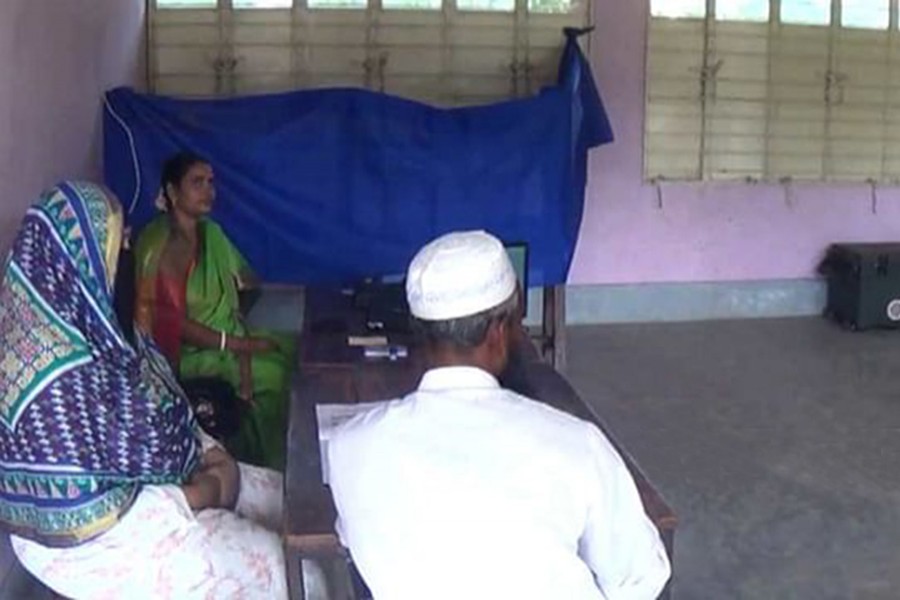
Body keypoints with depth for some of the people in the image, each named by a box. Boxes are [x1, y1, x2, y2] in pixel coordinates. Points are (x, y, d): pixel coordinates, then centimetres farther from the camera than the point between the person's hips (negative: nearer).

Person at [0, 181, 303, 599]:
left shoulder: (79, 320, -5)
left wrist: (205, 448, -4)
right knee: (268, 563, -7)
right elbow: (84, 512, -27)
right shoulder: (60, 383, -34)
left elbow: (145, 409, 9)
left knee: (280, 497, 10)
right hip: (98, 535, -9)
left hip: (128, 476, 9)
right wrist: (207, 492, -16)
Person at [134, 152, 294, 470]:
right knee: (275, 372, -18)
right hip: (189, 352, -7)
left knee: (296, 350, -7)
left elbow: (236, 292, 0)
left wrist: (243, 353, -14)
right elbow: (170, 322, -19)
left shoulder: (210, 232, 6)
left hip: (228, 337, 7)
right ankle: (271, 464, 2)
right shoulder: (158, 245, -16)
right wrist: (237, 345, -21)